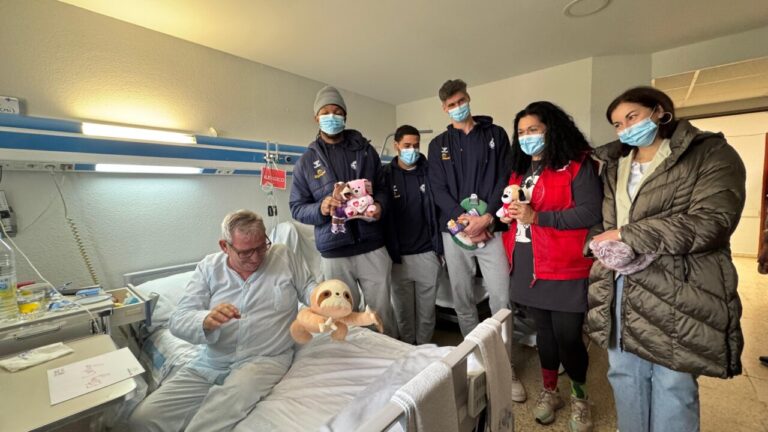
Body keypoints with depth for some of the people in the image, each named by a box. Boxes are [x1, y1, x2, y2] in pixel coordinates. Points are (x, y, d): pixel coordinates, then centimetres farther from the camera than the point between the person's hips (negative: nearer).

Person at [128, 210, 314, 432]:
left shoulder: (284, 256, -1)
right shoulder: (209, 267, 2)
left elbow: (308, 287, 9)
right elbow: (178, 321, -3)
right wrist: (206, 321, -28)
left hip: (265, 359, -3)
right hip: (209, 364, 4)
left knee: (236, 394, -35)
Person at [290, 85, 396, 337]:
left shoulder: (365, 150, 8)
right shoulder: (307, 161, 5)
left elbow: (382, 187, 12)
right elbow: (297, 207, 4)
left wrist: (379, 205, -11)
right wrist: (320, 209, -17)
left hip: (372, 248, 1)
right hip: (333, 254, 0)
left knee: (383, 312, 10)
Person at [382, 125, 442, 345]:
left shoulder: (428, 171, 3)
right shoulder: (386, 174, -1)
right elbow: (383, 213, -2)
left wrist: (439, 246, 1)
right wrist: (390, 251, -6)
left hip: (427, 252, 1)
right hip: (398, 254, -1)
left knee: (427, 308, 13)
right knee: (403, 308, 12)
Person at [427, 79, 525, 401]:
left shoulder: (495, 134, 8)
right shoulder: (439, 144, 11)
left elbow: (505, 179, 0)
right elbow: (438, 189, 1)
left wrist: (487, 217, -14)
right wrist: (463, 219, -13)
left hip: (491, 227, -1)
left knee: (501, 301, 0)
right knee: (462, 301, 10)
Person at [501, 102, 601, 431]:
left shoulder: (577, 165, -7)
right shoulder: (520, 171, 15)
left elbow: (591, 212, -17)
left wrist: (536, 217, -21)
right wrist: (506, 215, 1)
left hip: (564, 268, -6)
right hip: (527, 266, 6)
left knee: (567, 336, 3)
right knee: (543, 331, 19)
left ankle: (579, 397, 32)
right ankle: (549, 391, 38)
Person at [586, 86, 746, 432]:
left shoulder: (712, 155, -2)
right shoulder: (613, 167, 14)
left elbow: (711, 222, -15)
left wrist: (627, 235, -15)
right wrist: (605, 246, -7)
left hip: (675, 293, -5)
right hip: (619, 290, 5)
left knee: (672, 385, 9)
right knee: (623, 376, 17)